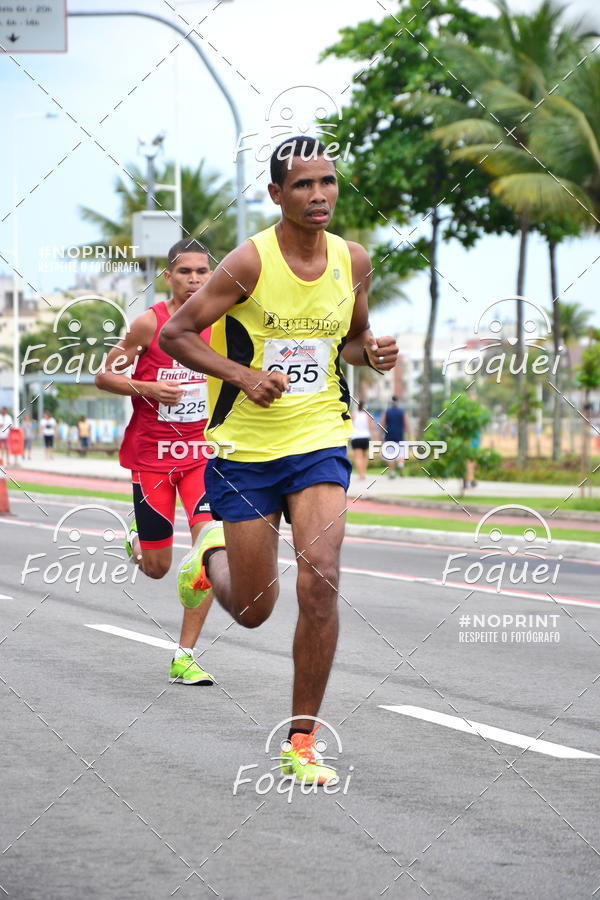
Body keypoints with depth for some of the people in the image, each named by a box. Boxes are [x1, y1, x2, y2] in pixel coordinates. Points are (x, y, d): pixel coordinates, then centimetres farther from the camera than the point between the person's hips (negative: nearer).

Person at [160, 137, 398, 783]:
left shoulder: (353, 262, 1)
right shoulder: (251, 262, -13)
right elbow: (174, 334, -10)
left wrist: (372, 353, -4)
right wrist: (244, 374, -23)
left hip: (319, 442, 2)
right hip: (245, 449, -2)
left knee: (320, 582, -17)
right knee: (252, 610, 6)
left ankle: (302, 739, -5)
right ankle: (212, 555, 43)